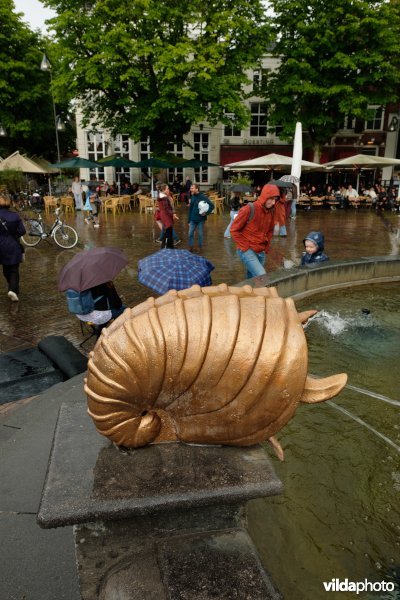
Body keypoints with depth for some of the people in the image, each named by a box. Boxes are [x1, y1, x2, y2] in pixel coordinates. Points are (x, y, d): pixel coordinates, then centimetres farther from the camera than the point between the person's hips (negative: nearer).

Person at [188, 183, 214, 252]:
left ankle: (200, 247, 24)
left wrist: (206, 212, -23)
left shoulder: (203, 197, -13)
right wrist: (189, 220, 10)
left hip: (201, 219, -4)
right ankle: (191, 247, 18)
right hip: (193, 220, 4)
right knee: (190, 233, 4)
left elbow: (212, 206, -11)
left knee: (200, 234, 8)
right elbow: (190, 209, 10)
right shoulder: (192, 197, 4)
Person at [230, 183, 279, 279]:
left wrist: (266, 247, 12)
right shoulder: (249, 210, -16)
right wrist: (244, 247, -9)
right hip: (247, 250, -6)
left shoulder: (271, 212, 3)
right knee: (262, 276, -20)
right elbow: (234, 230, -9)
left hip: (261, 252, 6)